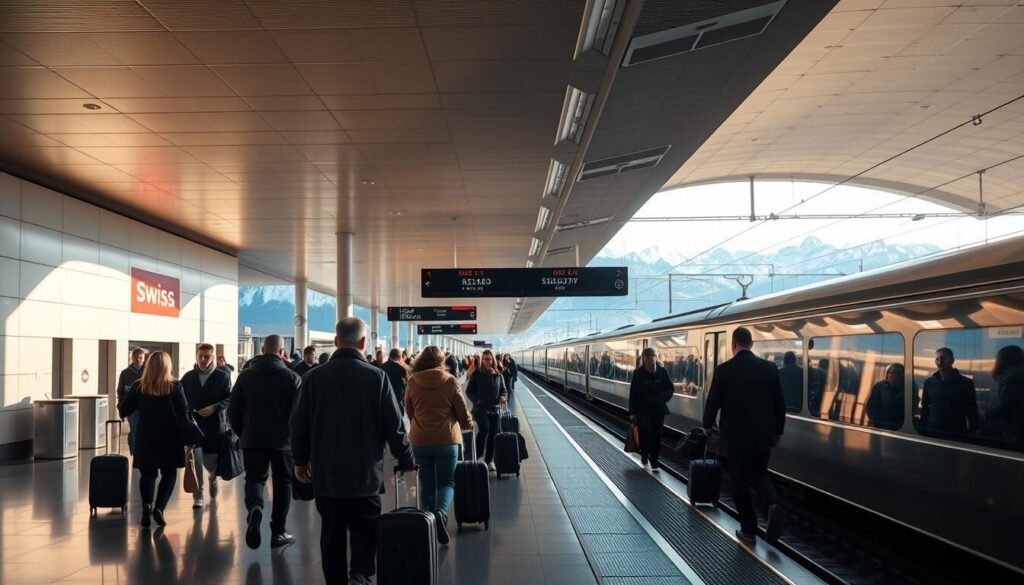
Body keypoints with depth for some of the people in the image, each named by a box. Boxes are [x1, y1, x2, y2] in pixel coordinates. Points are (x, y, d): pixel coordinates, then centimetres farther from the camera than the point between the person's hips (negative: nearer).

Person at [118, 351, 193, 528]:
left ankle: (147, 505, -12)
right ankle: (159, 507, -8)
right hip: (169, 439, -1)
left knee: (148, 473, 13)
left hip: (145, 438, 1)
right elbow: (184, 412, -11)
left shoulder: (138, 387, -3)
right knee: (169, 474, 11)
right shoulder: (175, 386, -7)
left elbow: (124, 411, -1)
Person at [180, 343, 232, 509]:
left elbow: (230, 398, -5)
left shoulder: (222, 376, -2)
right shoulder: (188, 377, 5)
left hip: (214, 425, -1)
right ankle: (198, 496, 5)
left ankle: (213, 478, 44)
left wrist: (214, 408, -19)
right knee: (195, 461, -7)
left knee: (210, 461, 9)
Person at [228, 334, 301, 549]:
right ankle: (278, 532, 13)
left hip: (252, 440, 2)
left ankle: (254, 508, -21)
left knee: (254, 478, 11)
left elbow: (233, 411, 4)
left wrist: (243, 433, 17)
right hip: (282, 440, -1)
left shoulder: (245, 376, 3)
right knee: (282, 483, 12)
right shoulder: (292, 378, -5)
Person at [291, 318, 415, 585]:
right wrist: (407, 462, 6)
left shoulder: (313, 377, -2)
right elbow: (394, 427, -7)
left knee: (332, 535, 13)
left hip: (325, 473, 2)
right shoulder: (377, 376, -9)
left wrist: (301, 460, 18)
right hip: (365, 473, -2)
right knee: (365, 530, 8)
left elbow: (299, 424, 4)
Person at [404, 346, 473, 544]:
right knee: (446, 482, 7)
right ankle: (441, 512, -19)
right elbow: (462, 411, -1)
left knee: (427, 484, 15)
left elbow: (409, 412, 10)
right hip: (446, 440, -2)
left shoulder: (412, 382, -2)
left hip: (419, 440, 2)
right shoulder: (450, 381, -7)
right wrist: (468, 424, 20)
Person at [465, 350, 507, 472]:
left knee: (493, 434, 4)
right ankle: (478, 456, -10)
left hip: (494, 409, 4)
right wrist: (475, 400, -13)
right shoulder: (477, 374, 1)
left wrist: (503, 397, -6)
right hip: (480, 408, -4)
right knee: (484, 428, -24)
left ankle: (489, 460, 17)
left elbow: (504, 391, 16)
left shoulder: (498, 375, 10)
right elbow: (469, 390, 4)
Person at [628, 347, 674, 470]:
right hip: (642, 409, -2)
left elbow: (670, 389, 7)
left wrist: (663, 398, -12)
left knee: (656, 435, 4)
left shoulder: (662, 372, -2)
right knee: (646, 431, -12)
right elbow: (633, 393, -3)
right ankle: (644, 454, 16)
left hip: (658, 409, 2)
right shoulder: (638, 373, -6)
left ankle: (654, 461, 16)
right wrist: (632, 412, -4)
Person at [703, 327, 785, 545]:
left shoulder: (724, 369, -11)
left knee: (740, 482, 11)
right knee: (759, 473, 22)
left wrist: (707, 425, 14)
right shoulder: (770, 367, -1)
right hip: (764, 435, 3)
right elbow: (780, 402, 3)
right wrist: (778, 430, 16)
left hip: (736, 436, -3)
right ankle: (772, 504, -7)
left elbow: (713, 401, -4)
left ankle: (749, 530, 16)